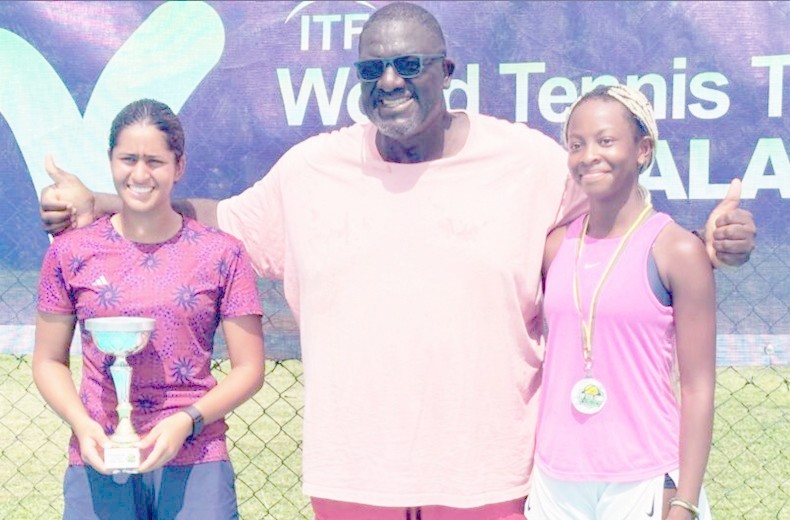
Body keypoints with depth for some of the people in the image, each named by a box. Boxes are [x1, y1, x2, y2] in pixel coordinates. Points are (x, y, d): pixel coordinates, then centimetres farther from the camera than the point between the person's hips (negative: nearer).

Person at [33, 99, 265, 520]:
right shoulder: (71, 253, 4)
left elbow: (248, 369, 2)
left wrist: (186, 421, -12)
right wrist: (82, 424, -8)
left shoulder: (222, 255, 1)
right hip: (99, 461, 1)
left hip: (195, 464, -1)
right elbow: (49, 361, 9)